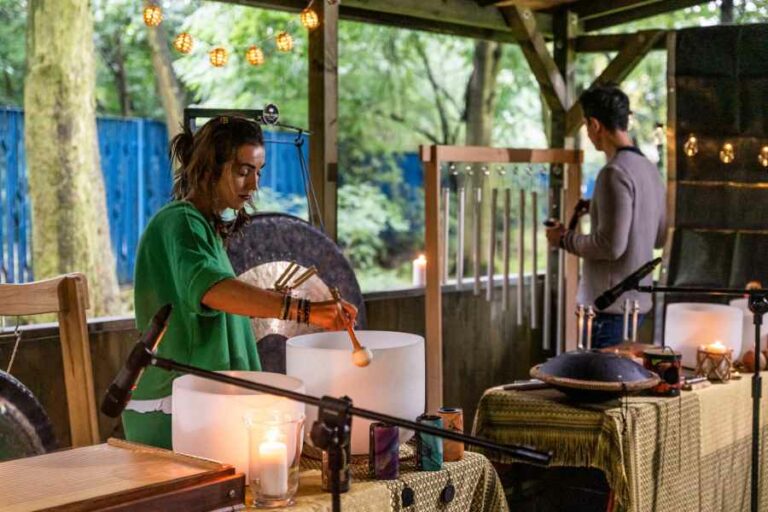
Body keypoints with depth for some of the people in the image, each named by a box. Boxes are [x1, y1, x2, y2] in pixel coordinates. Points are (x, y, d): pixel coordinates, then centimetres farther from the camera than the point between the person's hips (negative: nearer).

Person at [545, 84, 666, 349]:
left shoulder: (614, 173, -17)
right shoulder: (649, 169, 12)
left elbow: (611, 245, -21)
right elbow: (659, 237, 21)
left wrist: (565, 239, -7)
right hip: (637, 303, 9)